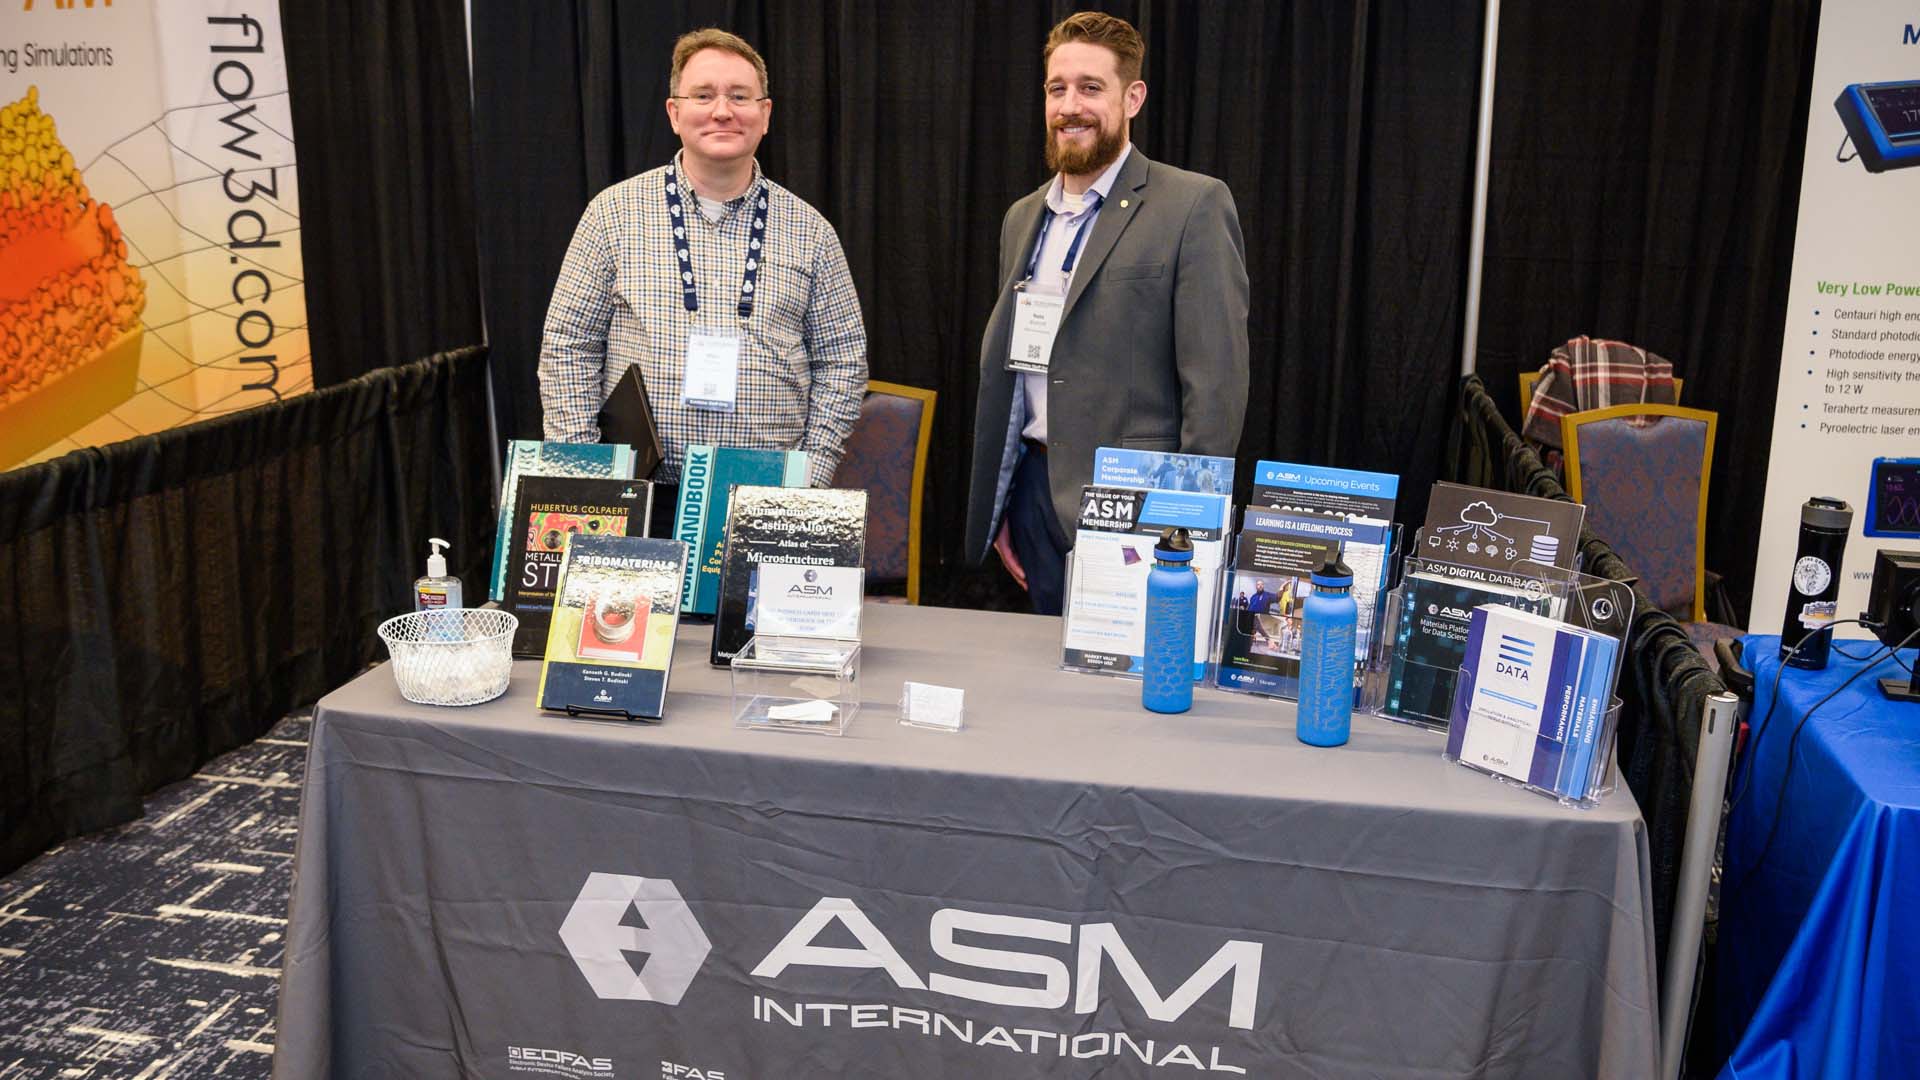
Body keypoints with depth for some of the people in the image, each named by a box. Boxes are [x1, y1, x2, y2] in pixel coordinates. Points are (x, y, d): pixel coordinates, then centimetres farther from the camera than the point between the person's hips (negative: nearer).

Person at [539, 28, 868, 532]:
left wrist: (810, 481, -2)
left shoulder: (809, 232, 6)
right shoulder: (613, 212, 3)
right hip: (637, 497, 0)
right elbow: (568, 347, 4)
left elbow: (843, 364, 8)